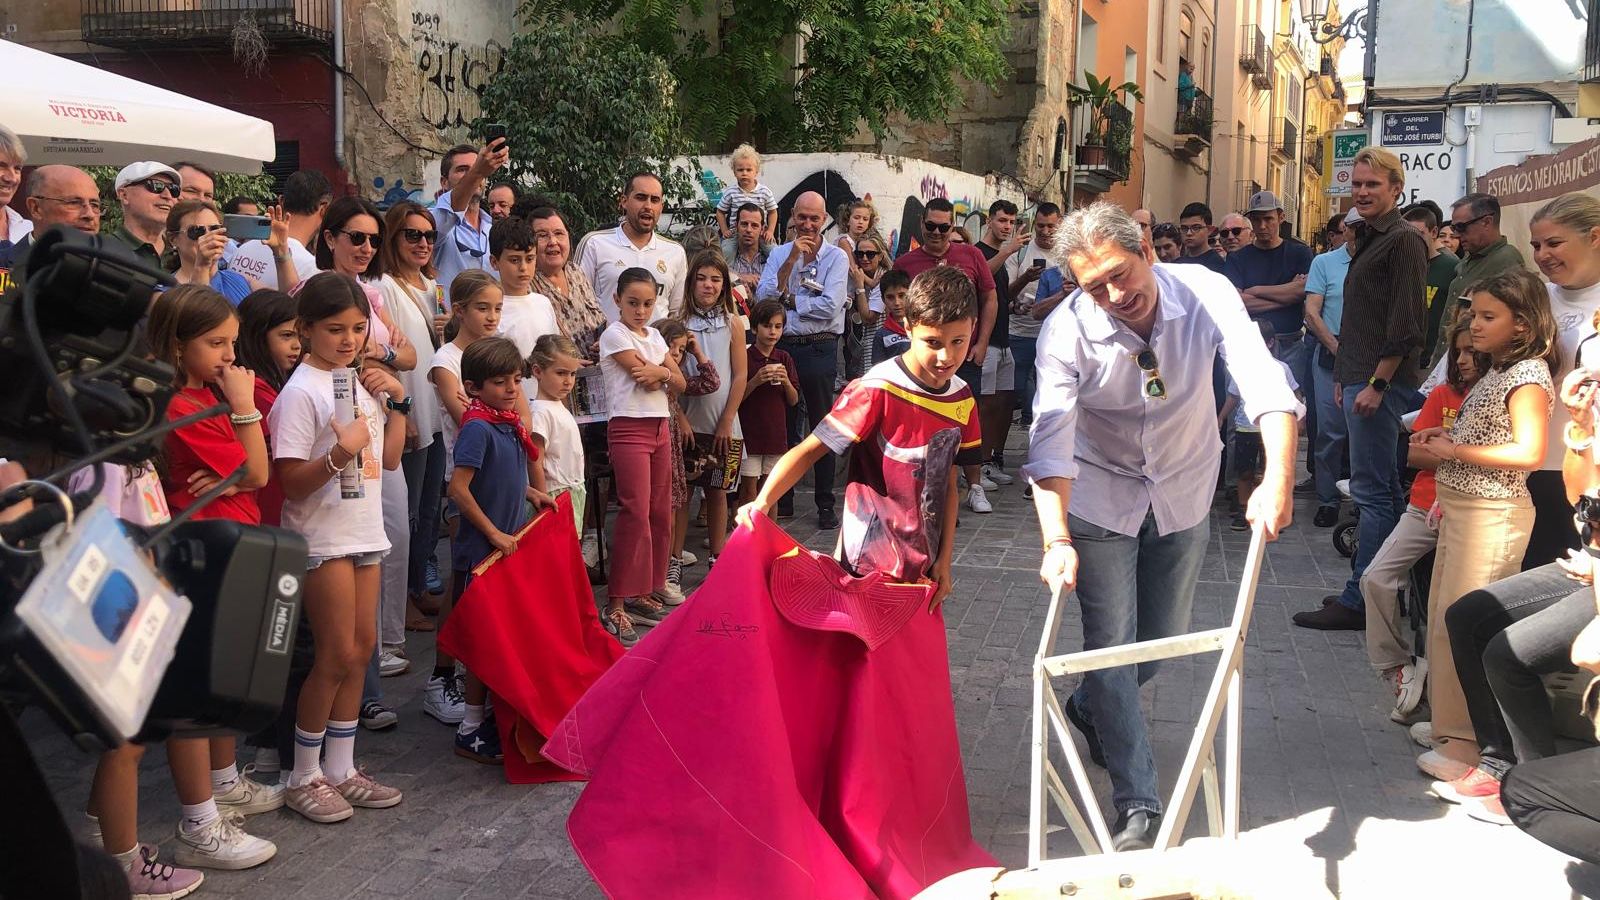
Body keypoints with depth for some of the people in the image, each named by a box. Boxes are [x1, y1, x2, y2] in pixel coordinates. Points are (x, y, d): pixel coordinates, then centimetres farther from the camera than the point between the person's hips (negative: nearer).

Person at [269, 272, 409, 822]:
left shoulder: (361, 382, 9)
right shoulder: (301, 391, -14)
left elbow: (390, 457, 12)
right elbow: (291, 482, -16)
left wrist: (396, 400, 2)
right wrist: (339, 454, -31)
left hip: (363, 531, 8)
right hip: (322, 538, -7)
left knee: (362, 648, 9)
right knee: (338, 656, -4)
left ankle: (340, 769, 20)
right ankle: (303, 778, 12)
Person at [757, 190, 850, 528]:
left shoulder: (836, 257, -2)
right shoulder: (779, 254, 7)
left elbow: (829, 307, -15)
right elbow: (763, 298, -7)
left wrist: (788, 299, -5)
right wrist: (791, 260, -13)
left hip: (819, 349, -3)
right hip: (782, 346, 3)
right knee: (783, 425, 11)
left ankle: (825, 504, 12)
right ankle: (782, 500, 22)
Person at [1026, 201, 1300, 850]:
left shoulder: (1206, 293, -23)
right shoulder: (1068, 331, -25)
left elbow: (1263, 381, -34)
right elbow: (1051, 442, -32)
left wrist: (1278, 478, -49)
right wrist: (1056, 541, -43)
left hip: (1185, 497, 3)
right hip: (1100, 500, -2)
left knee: (1164, 640, 15)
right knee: (1111, 644, -4)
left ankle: (1090, 708, 46)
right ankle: (1137, 804, 8)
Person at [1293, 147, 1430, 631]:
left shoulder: (1404, 241, -10)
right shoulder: (1368, 240, 19)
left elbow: (1406, 323, -17)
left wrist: (1377, 382, -19)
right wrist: (1344, 377, 20)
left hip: (1381, 385, -10)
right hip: (1359, 379, 10)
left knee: (1373, 492, -7)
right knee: (1383, 491, 14)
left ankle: (1359, 600, -4)